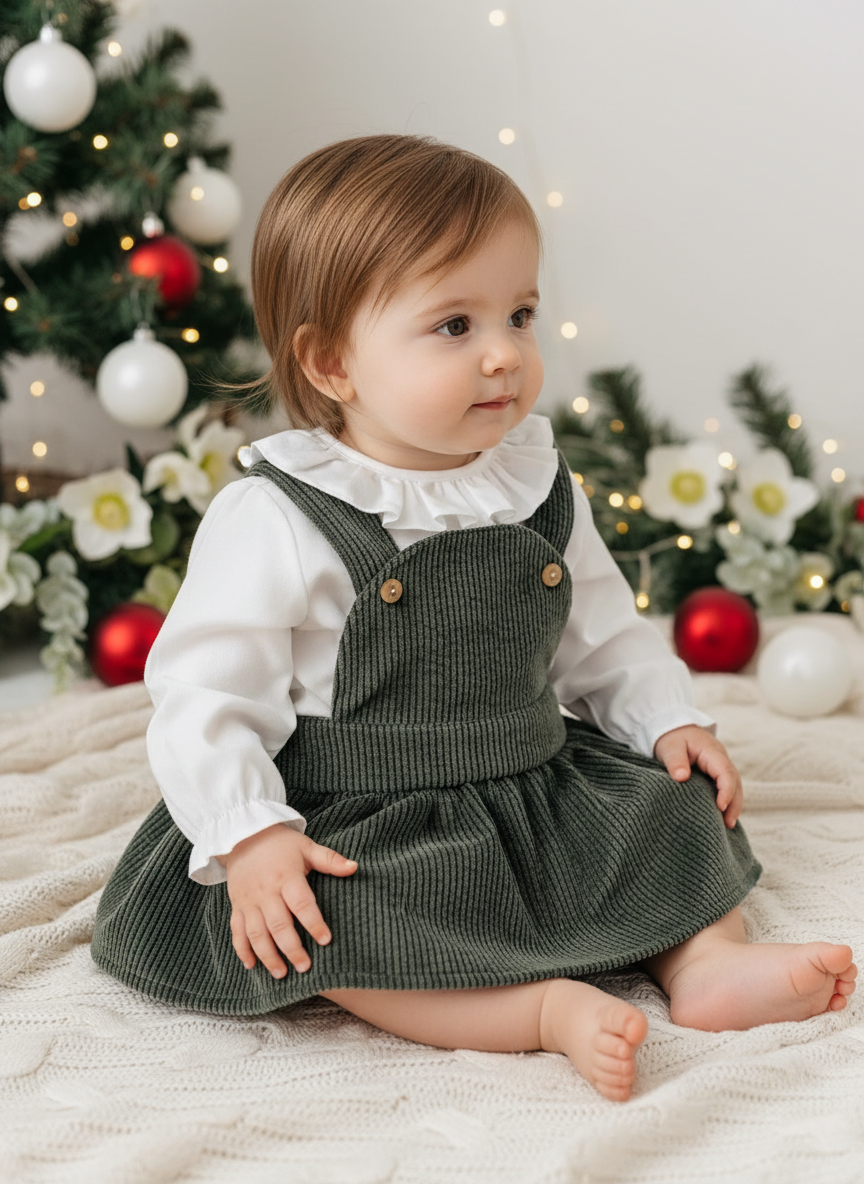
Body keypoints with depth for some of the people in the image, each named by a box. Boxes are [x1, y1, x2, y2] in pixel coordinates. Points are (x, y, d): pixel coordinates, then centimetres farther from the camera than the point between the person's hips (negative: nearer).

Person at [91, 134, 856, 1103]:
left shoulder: (538, 489, 2)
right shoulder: (275, 521, -16)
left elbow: (603, 638, 15)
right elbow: (206, 692, -16)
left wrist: (671, 720, 4)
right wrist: (250, 836, -26)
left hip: (541, 788, 6)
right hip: (360, 823, -5)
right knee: (316, 930, -31)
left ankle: (705, 959, 2)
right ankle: (547, 1009, -30)